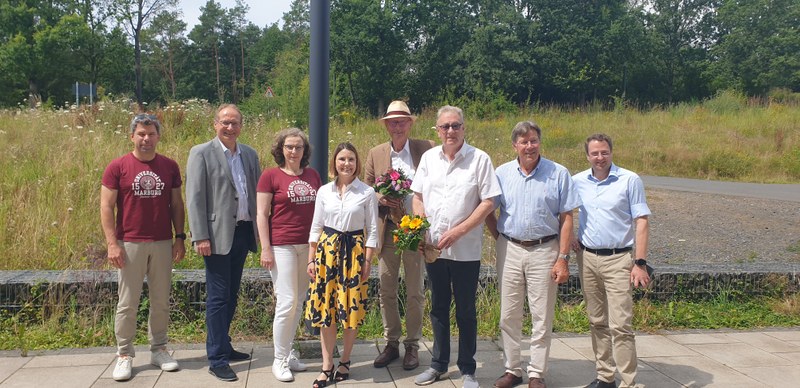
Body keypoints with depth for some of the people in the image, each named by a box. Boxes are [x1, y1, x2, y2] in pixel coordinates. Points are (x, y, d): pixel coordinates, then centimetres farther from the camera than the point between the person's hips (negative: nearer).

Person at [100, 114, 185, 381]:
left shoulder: (170, 166, 4)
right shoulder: (117, 167, -3)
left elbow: (177, 204, 9)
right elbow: (106, 207, -4)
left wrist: (180, 237, 3)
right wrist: (112, 243, -10)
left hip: (163, 244, 2)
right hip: (130, 244, -2)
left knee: (161, 301, 10)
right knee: (127, 303, 4)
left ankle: (158, 349, 22)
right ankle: (124, 355, 15)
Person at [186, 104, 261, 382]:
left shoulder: (250, 155, 12)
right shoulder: (201, 153, -5)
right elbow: (195, 198, -9)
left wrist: (261, 229, 8)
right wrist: (200, 237, -15)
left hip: (243, 232, 6)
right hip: (218, 235, -6)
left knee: (231, 295, 15)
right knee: (218, 297, -3)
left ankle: (222, 346, 28)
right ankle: (217, 359, 3)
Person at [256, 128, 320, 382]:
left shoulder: (313, 175, 10)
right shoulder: (270, 176, -4)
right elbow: (261, 214, -5)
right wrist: (265, 249, -11)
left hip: (308, 245, 5)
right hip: (282, 245, -5)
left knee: (299, 302, 10)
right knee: (287, 302, -7)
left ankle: (288, 353, 23)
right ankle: (280, 360, 7)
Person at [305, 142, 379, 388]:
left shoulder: (367, 193, -1)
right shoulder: (324, 191, 5)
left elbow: (372, 230, 0)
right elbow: (316, 227, 9)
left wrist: (367, 261, -5)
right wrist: (311, 259, 5)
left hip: (354, 252, -2)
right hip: (327, 250, 2)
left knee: (351, 308, 4)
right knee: (325, 308, 3)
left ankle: (345, 361, 23)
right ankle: (327, 366, 12)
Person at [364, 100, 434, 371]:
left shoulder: (426, 149, -1)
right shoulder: (375, 154, 7)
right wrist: (380, 198, -10)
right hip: (387, 230, 3)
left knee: (415, 292, 6)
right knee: (386, 290, 8)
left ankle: (412, 346, 19)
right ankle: (391, 343, 22)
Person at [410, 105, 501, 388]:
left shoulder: (479, 159, -6)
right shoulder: (429, 157, 7)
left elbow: (488, 202, -9)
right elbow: (418, 196, 12)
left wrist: (457, 232, -15)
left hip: (465, 249, -4)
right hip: (433, 247, 4)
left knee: (465, 311, 6)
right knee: (438, 307, 15)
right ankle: (438, 365, 28)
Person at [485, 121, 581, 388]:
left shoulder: (558, 174, -3)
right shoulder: (502, 173, 3)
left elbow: (566, 219, -3)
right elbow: (487, 210, 13)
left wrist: (562, 258, -8)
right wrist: (500, 238, 3)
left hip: (544, 251, -2)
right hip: (510, 251, 2)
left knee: (542, 317, 4)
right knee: (509, 316, 8)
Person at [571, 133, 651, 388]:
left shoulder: (630, 180, -5)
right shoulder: (577, 181, 5)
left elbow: (641, 222, -6)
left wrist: (640, 263, -12)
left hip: (618, 260, -4)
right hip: (587, 258, 4)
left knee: (620, 326, -9)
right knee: (597, 322, 11)